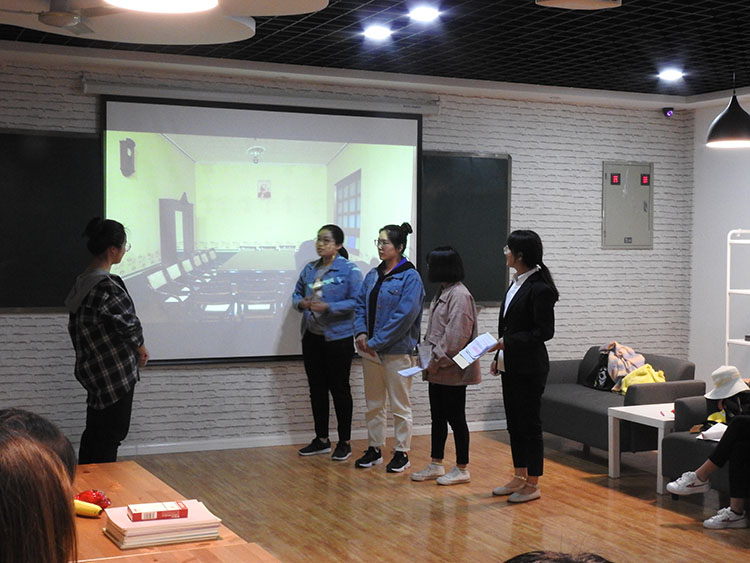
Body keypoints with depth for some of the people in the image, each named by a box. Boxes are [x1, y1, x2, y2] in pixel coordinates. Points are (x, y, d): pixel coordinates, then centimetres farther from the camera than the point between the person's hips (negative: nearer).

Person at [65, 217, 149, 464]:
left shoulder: (83, 281, 7)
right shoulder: (107, 287, -23)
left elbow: (75, 325, 13)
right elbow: (129, 324, -20)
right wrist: (141, 348, 1)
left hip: (93, 370, 9)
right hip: (115, 373, -9)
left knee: (95, 431, 18)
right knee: (112, 434, 1)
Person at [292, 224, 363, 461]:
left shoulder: (349, 270, -9)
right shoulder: (309, 269, 11)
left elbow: (356, 302, -14)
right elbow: (296, 293, 18)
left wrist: (327, 307, -22)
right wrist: (302, 303, -6)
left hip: (338, 337, -6)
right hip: (312, 337, 6)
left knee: (339, 389, 1)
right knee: (317, 389, 12)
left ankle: (344, 442, 11)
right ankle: (321, 440, 23)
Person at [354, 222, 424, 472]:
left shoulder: (410, 277, -12)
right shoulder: (372, 276, 10)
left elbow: (405, 315, -18)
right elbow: (360, 305, 13)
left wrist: (376, 341, -17)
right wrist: (361, 332, -6)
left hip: (397, 351, -7)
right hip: (371, 350, 7)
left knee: (400, 406, 3)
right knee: (373, 404, 15)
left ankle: (402, 453, 14)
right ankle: (374, 449, 26)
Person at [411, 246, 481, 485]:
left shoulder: (460, 295, -17)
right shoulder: (442, 293, 14)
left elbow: (456, 336, -23)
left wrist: (437, 361, -20)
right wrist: (428, 358, 10)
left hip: (452, 371, -10)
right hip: (438, 370, 10)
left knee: (455, 418, 0)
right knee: (438, 417, 15)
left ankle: (462, 469, 11)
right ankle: (436, 465, 25)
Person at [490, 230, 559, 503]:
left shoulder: (539, 288, -18)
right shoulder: (517, 283, 11)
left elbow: (545, 331, -19)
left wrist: (507, 342, -21)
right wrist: (499, 356, 15)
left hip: (529, 367, -9)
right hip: (511, 365, 9)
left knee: (529, 424, 0)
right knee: (514, 423, 15)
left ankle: (533, 484, 10)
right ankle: (519, 477, 26)